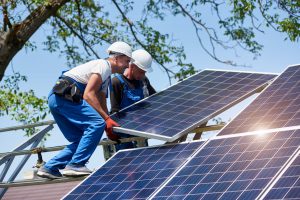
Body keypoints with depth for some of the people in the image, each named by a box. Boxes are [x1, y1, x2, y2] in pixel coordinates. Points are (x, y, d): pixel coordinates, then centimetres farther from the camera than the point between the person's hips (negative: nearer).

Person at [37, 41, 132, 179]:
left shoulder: (107, 76, 27)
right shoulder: (103, 65, -6)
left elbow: (101, 105, 26)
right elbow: (88, 95, -17)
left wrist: (109, 126, 12)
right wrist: (107, 119, -19)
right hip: (63, 97, -11)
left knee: (81, 140, 10)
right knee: (96, 124, -19)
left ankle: (49, 168, 10)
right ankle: (75, 165, -20)